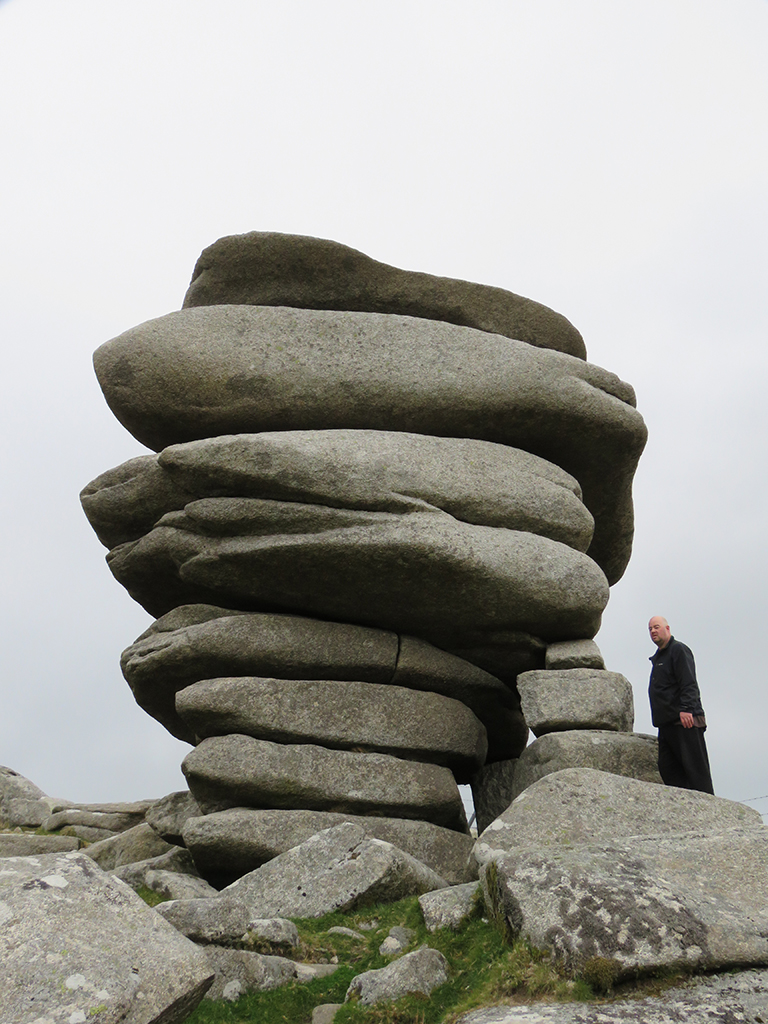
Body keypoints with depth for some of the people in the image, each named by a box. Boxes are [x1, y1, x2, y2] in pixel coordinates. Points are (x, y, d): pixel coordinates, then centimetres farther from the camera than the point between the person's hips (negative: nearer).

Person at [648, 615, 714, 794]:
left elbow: (688, 683, -15)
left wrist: (685, 709, -26)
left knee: (694, 766, -9)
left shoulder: (678, 650, -3)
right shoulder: (658, 657, 24)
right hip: (667, 722, 9)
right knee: (667, 767, 3)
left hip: (685, 720, -9)